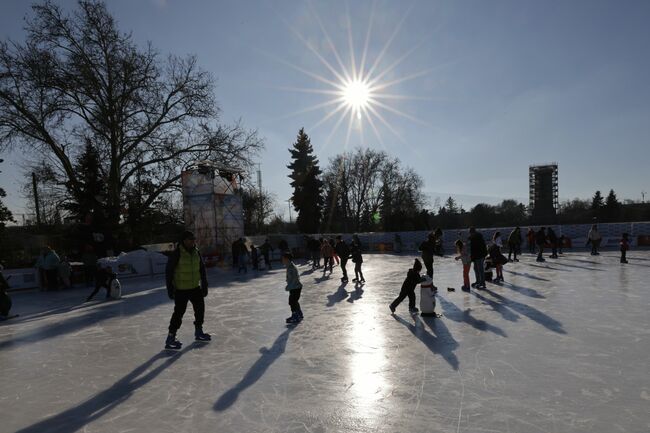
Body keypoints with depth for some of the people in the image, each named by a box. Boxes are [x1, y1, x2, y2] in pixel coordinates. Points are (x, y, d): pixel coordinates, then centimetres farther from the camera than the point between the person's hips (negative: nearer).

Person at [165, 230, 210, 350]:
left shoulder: (196, 252, 2)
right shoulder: (176, 254, -16)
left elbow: (202, 269, 10)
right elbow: (169, 272, -13)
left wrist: (204, 285, 9)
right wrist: (170, 289, -14)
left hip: (195, 287, 7)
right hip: (181, 290, -6)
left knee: (200, 308, 13)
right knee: (179, 313, -6)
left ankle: (198, 332, 32)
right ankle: (170, 338, 7)